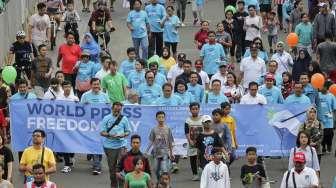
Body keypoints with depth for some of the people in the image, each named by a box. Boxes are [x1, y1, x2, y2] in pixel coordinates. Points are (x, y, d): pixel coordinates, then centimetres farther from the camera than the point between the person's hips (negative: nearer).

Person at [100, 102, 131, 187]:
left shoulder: (124, 119, 6)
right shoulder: (106, 118, 3)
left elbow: (128, 131, 11)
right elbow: (102, 132, 2)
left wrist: (123, 135, -11)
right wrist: (109, 135, -17)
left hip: (121, 145, -1)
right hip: (109, 146, 1)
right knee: (111, 166, 9)